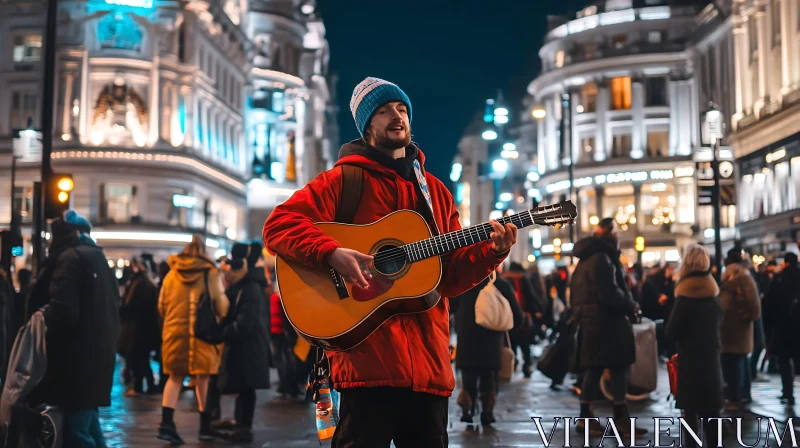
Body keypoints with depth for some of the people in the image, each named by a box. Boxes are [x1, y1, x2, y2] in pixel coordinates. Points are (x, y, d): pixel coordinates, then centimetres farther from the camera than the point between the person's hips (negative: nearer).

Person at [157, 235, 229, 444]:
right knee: (202, 378, 6)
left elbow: (161, 306, 14)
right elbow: (221, 306, -4)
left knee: (175, 377, 10)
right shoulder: (211, 273, -3)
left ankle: (166, 422, -3)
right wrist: (221, 319, 18)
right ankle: (205, 426, 13)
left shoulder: (171, 274, 8)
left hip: (175, 331, 3)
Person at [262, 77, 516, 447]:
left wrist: (491, 253, -3)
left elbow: (452, 276, 15)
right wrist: (332, 253, -22)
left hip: (428, 360, 5)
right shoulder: (343, 179, 2)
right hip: (367, 357, -5)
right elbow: (278, 225, -8)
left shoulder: (434, 191, 18)